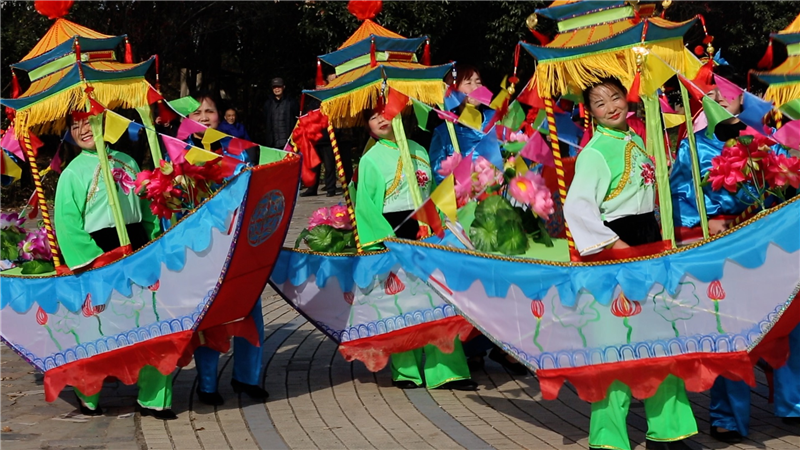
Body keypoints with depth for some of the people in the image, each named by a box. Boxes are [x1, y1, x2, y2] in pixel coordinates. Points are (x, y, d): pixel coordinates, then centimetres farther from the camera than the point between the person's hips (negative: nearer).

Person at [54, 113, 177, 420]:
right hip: (102, 250, -5)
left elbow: (147, 207, 15)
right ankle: (87, 394, 21)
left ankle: (154, 399, 10)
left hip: (138, 246, 5)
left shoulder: (127, 162, 13)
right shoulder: (73, 173, -2)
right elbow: (67, 224, -8)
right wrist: (94, 261, -15)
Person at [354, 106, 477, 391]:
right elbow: (365, 206, -4)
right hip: (393, 231, -4)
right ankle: (406, 370, 7)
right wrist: (385, 237, -14)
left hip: (425, 230, 4)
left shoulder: (419, 150, 15)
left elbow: (432, 191, 16)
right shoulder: (370, 159, 2)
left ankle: (445, 369, 2)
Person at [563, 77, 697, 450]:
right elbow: (577, 207, -23)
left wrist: (659, 242, 17)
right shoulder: (595, 152, -12)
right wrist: (616, 245, -26)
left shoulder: (635, 140, 13)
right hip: (618, 244, -8)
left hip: (650, 241, 8)